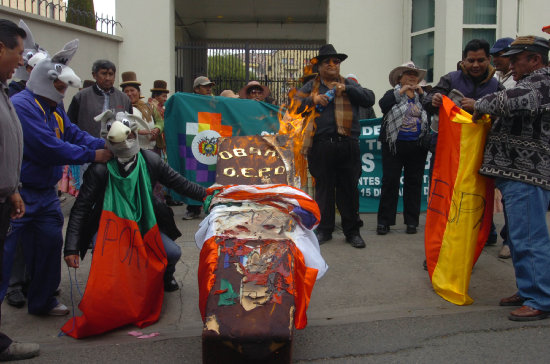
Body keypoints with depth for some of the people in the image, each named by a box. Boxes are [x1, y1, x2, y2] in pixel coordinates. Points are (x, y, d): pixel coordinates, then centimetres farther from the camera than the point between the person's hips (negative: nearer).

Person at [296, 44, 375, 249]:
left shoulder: (350, 85, 17)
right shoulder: (311, 86, 14)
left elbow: (369, 99, 4)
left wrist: (346, 89, -6)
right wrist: (312, 100, -11)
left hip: (348, 145, 1)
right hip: (322, 145, 0)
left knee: (349, 189, 5)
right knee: (323, 188, 7)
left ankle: (352, 231, 15)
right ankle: (324, 230, 19)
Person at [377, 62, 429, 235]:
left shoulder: (422, 95, 14)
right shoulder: (393, 94, 6)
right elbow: (383, 104, -16)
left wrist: (422, 94, -3)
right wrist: (400, 91, -12)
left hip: (417, 147, 3)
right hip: (395, 145, -3)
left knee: (414, 183, 6)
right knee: (390, 182, -2)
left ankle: (411, 221, 15)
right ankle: (384, 221, 4)